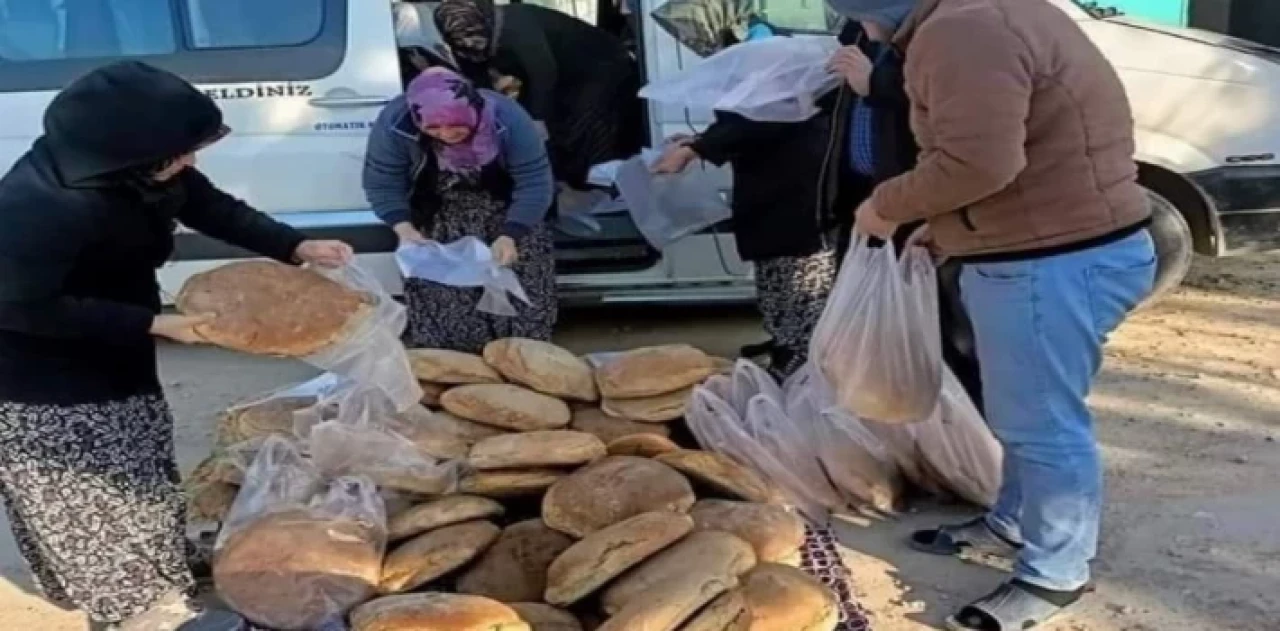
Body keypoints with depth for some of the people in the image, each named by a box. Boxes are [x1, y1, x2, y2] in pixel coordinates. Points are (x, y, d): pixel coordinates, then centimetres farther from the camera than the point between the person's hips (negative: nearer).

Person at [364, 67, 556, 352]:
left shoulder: (507, 118, -30)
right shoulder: (394, 123, -28)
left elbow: (535, 183, -26)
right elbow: (382, 185, -17)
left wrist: (510, 236, -38)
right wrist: (404, 229, -34)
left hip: (506, 209, 0)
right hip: (436, 213, 0)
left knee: (523, 279, -8)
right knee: (438, 290, -13)